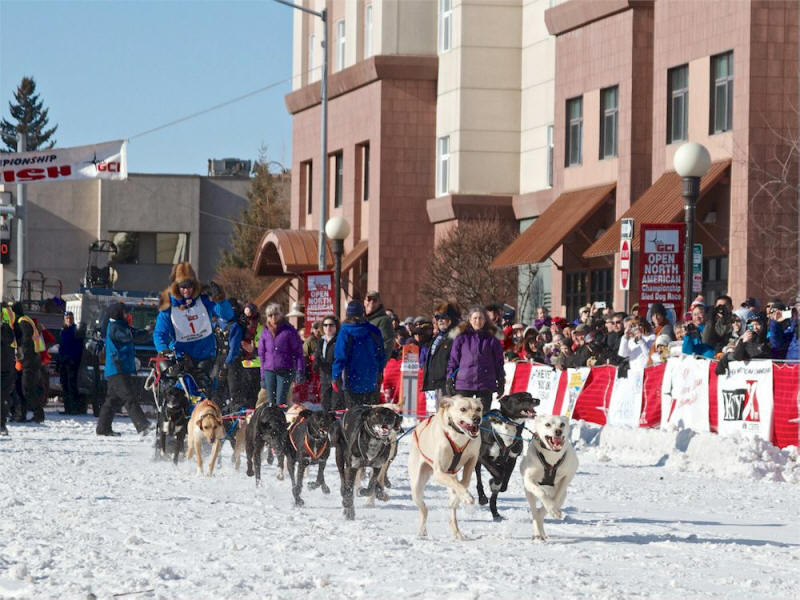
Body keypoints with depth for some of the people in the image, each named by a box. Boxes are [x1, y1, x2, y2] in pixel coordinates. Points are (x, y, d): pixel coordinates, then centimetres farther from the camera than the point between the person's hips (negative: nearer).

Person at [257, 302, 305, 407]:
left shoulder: (289, 331, -2)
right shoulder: (265, 332, 11)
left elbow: (298, 352, -2)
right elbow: (261, 354, 16)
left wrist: (300, 371, -10)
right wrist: (262, 376, 12)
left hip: (285, 371, -4)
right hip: (269, 371, 4)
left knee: (280, 402, -11)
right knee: (271, 402, 4)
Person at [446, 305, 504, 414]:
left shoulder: (492, 340, 8)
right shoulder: (461, 339, 6)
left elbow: (498, 362, 12)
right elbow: (453, 360, 8)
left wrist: (501, 382, 8)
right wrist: (450, 380, 1)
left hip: (485, 385, 1)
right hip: (464, 384, -1)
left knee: (483, 414, 1)